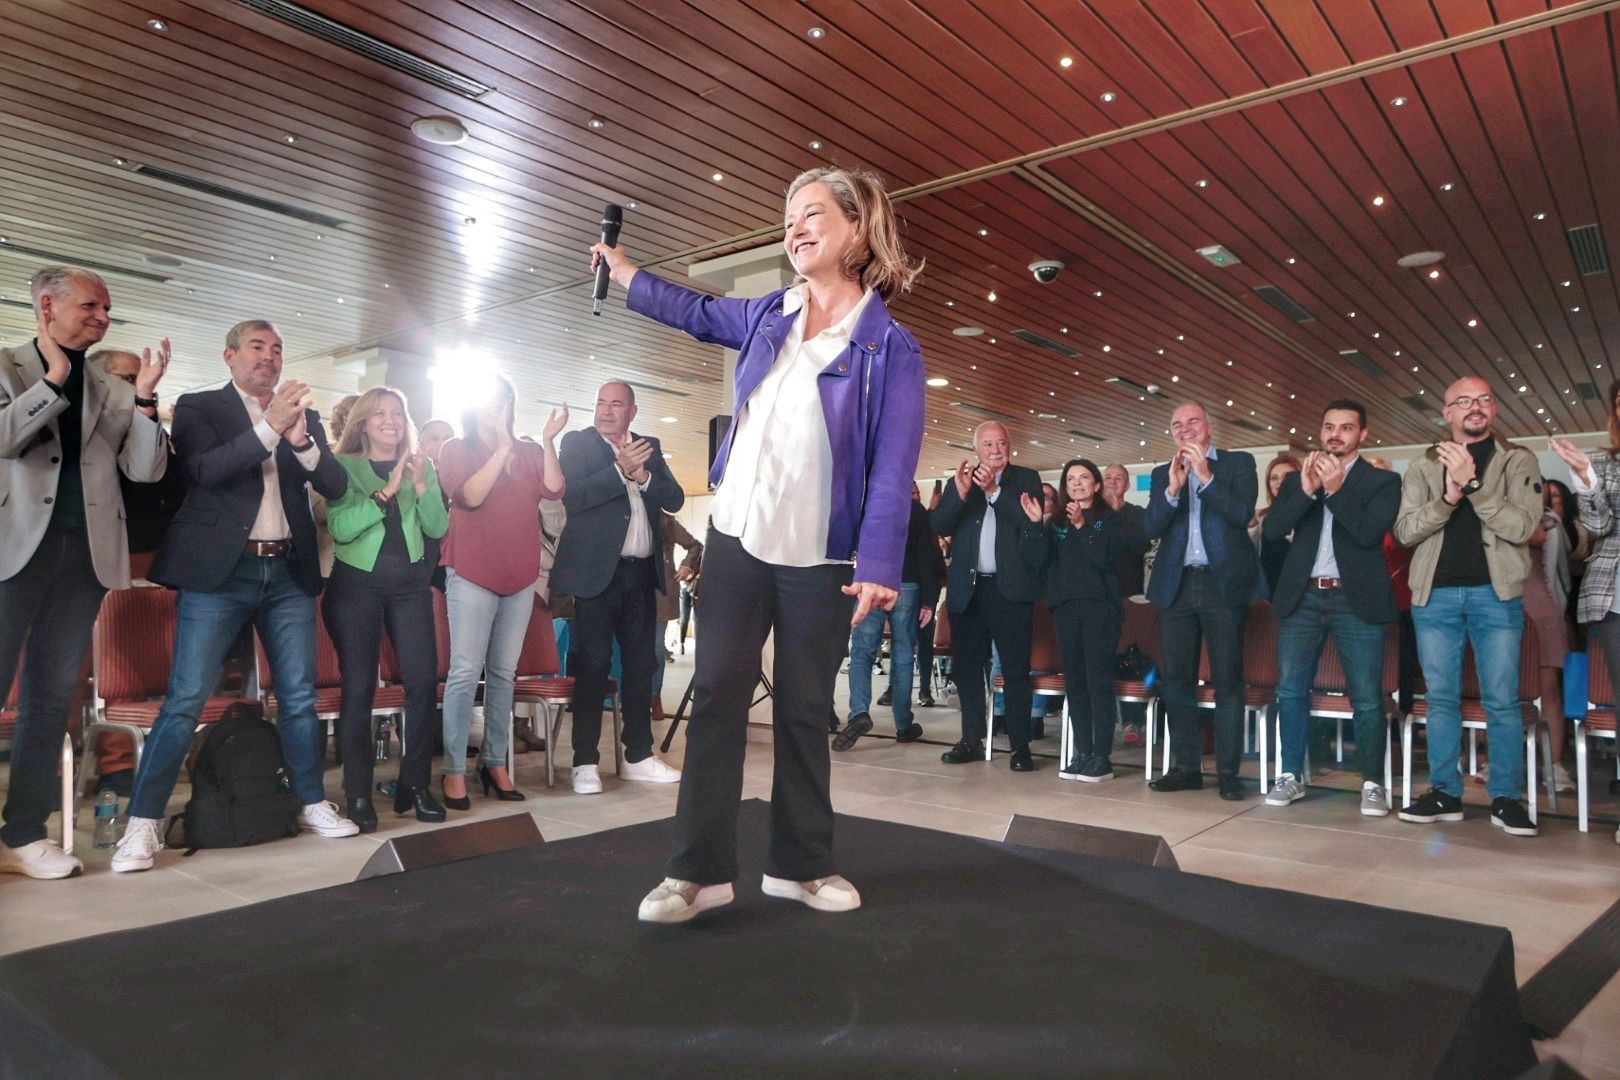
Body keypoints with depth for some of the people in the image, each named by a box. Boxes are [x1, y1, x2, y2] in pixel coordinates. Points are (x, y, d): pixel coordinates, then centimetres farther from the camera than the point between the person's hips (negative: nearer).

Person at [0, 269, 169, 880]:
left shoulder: (112, 393, 15)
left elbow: (145, 469, 6)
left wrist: (145, 398, -4)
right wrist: (55, 379, -7)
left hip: (85, 552, 4)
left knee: (51, 694, 6)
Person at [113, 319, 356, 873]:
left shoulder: (303, 416, 14)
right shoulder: (199, 407, 4)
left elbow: (336, 485, 4)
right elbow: (206, 469, -14)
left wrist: (300, 438, -13)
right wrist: (270, 426, -23)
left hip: (289, 572, 4)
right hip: (220, 570, -3)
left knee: (299, 697, 8)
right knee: (185, 699, -6)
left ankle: (314, 804, 18)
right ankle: (143, 823, 2)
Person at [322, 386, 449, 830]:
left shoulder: (421, 467, 12)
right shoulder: (345, 466, 2)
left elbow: (438, 528, 3)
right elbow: (340, 528, -12)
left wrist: (421, 485, -11)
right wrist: (387, 490, -18)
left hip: (410, 582, 3)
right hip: (356, 582, -3)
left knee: (423, 680, -4)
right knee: (358, 688, -4)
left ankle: (415, 784, 9)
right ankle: (358, 795, 4)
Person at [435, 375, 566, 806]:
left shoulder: (530, 452, 11)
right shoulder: (456, 450, 4)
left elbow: (553, 490, -4)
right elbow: (469, 496, -13)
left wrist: (548, 440, -10)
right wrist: (503, 448, -14)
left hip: (520, 577, 4)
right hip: (472, 575, -4)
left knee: (503, 673, 7)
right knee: (465, 671, -9)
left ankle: (495, 762, 12)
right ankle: (454, 769, -3)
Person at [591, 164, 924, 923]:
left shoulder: (889, 348, -7)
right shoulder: (768, 315, 8)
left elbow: (893, 467, -14)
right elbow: (698, 314, 30)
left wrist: (879, 565, -23)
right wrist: (625, 275, 32)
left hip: (820, 557, -3)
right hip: (736, 537, 4)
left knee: (804, 710, 7)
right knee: (717, 694, 1)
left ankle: (801, 865, 22)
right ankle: (698, 870, 7)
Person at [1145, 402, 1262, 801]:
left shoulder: (1238, 463, 5)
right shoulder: (1162, 474, 12)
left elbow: (1243, 514, -9)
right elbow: (1152, 527, 0)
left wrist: (1205, 477, -14)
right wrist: (1172, 488, -14)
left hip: (1223, 584, -3)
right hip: (1176, 586, 4)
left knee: (1227, 681, 0)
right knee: (1175, 679, 6)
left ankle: (1228, 772, 6)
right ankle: (1187, 766, 16)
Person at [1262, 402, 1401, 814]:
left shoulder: (1383, 481, 3)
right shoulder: (1296, 479, 11)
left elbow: (1370, 533, -12)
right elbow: (1272, 528, -3)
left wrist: (1335, 489, -16)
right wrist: (1307, 490, -14)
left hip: (1356, 600, -3)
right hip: (1302, 598, 3)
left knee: (1367, 698, -1)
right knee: (1290, 690, 5)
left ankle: (1373, 784, 11)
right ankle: (1291, 776, 15)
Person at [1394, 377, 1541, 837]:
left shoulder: (1518, 461, 4)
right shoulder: (1423, 466, 9)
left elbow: (1521, 527, -9)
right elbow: (1405, 531, -1)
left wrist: (1473, 484, -18)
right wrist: (1448, 497, -16)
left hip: (1496, 593, -2)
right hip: (1434, 595, 2)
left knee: (1501, 700, -1)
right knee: (1441, 697, 5)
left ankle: (1506, 798, 9)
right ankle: (1444, 793, 12)